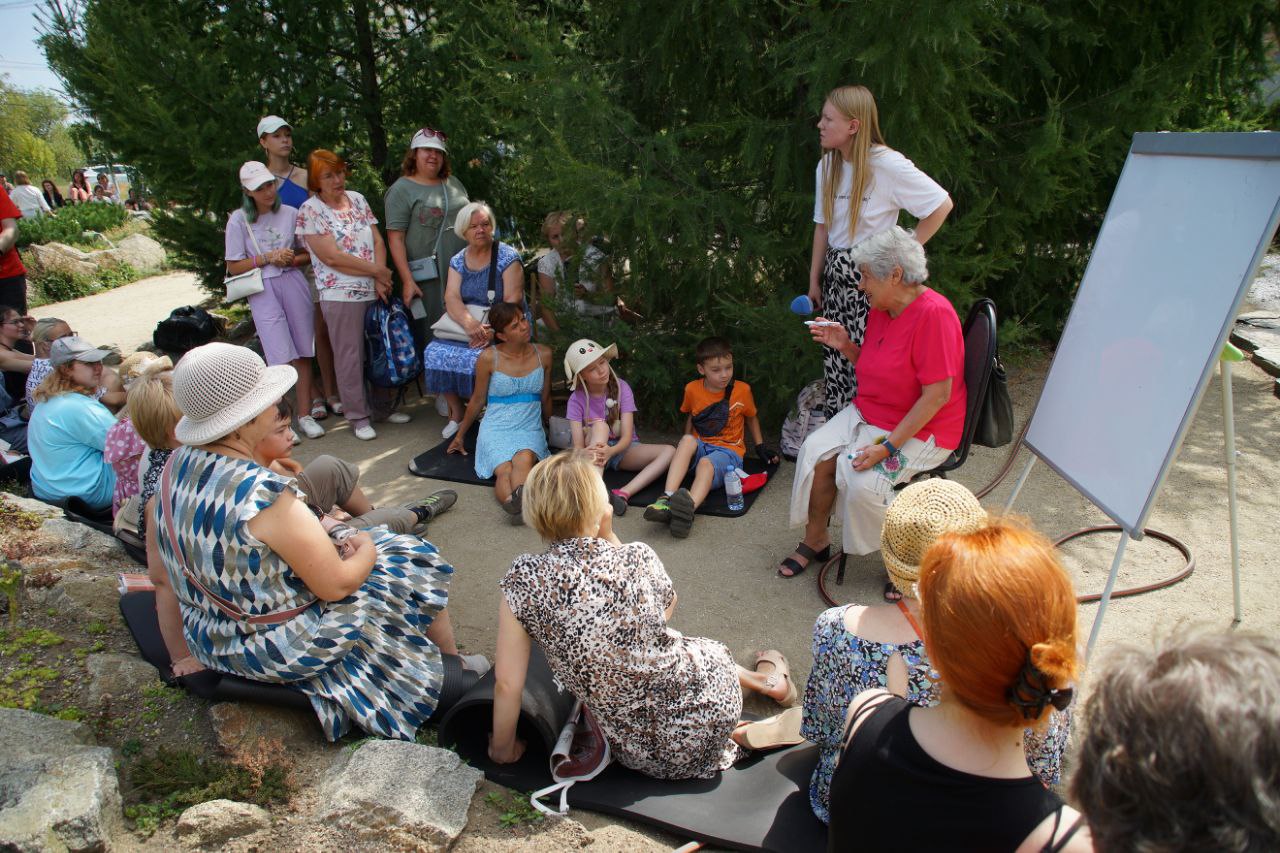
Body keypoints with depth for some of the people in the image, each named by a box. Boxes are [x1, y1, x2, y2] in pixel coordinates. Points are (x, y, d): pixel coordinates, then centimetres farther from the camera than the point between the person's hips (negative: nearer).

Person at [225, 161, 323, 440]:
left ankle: (305, 415, 13)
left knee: (303, 354, 3)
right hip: (263, 291, -2)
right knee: (281, 359, -9)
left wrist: (290, 260, -7)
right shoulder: (239, 220, 1)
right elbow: (234, 267, 2)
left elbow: (309, 254, 12)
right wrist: (268, 258, -8)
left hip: (294, 284, 2)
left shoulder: (290, 214, 6)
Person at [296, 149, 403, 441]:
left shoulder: (357, 199, 10)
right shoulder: (309, 211, -6)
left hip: (374, 290, 5)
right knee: (350, 356, 2)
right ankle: (357, 416, 13)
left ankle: (381, 406, 25)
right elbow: (332, 257, -13)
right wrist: (377, 270, -9)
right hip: (341, 294, -5)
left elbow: (378, 242, 7)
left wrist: (381, 280, -7)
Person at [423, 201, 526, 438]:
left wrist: (492, 330, -26)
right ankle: (456, 413, -1)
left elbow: (513, 300, -12)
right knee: (437, 352, -20)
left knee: (482, 357, -33)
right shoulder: (457, 261, 10)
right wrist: (470, 323, -26)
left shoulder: (507, 256, -3)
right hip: (463, 327, 4)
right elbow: (451, 298, -5)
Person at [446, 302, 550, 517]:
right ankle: (513, 503, -62)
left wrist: (548, 428, 31)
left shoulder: (543, 354, 5)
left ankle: (520, 498, -64)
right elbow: (477, 400, 12)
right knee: (505, 471, -34)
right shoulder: (489, 358, -2)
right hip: (495, 429, -1)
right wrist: (460, 435, 21)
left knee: (524, 459, -37)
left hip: (530, 429, 1)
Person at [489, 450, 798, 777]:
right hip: (712, 709, 0)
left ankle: (763, 679, 39)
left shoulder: (523, 581, -17)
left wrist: (503, 749, 10)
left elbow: (507, 684, -9)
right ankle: (768, 679, 54)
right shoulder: (638, 557, -16)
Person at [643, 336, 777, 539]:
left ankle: (689, 508, -64)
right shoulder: (692, 389, 2)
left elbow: (751, 418, 16)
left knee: (706, 463, -36)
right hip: (700, 446, 2)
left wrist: (760, 447, 14)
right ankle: (667, 499, -48)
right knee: (687, 441, -34)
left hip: (729, 450, -2)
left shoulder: (742, 390, -1)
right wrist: (686, 449, 15)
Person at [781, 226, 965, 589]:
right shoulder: (881, 310, 4)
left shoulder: (933, 313, -22)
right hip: (868, 411, 8)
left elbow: (937, 394, -24)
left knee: (862, 480, -26)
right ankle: (815, 540, 8)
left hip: (921, 428, -8)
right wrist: (846, 347, -1)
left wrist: (888, 446, -27)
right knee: (816, 451, -11)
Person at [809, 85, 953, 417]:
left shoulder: (887, 164, -14)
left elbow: (942, 204, -8)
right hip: (835, 275, 6)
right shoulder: (827, 165, 6)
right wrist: (814, 280, 13)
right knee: (834, 361, 9)